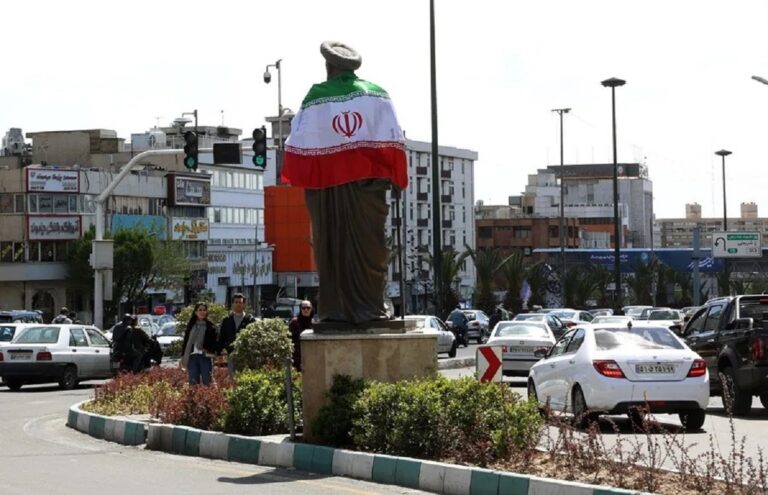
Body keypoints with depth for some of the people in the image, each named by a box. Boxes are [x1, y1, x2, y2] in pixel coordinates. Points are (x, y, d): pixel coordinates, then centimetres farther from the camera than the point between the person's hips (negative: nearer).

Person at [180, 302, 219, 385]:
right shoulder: (190, 325, 13)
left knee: (206, 382, -5)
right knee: (193, 383, 2)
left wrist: (208, 350, -15)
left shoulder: (211, 326, 5)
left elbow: (216, 343, 1)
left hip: (206, 357, -3)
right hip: (192, 357, 3)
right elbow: (185, 342, 15)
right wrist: (183, 357, 11)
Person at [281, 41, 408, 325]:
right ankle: (369, 308, 2)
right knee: (367, 245, 5)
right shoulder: (376, 95, 1)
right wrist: (395, 179, 5)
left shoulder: (315, 98, -2)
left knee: (331, 248, 6)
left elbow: (301, 146, -2)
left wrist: (300, 183, 9)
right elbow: (391, 140, -1)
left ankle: (334, 310, 6)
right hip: (366, 182, 0)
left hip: (325, 185, 0)